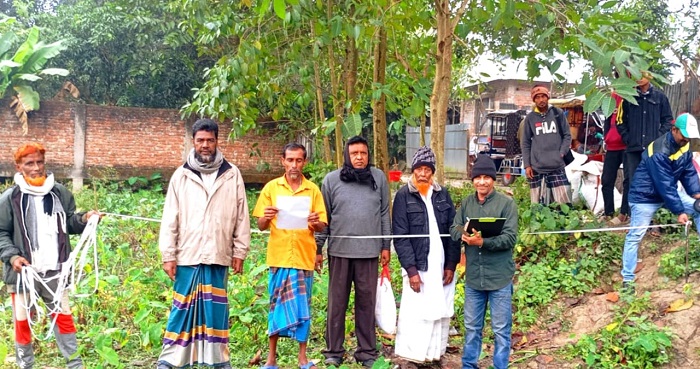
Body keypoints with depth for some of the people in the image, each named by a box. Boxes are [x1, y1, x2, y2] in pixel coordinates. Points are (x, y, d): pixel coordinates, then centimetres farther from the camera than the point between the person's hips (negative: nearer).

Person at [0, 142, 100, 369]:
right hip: (23, 272, -2)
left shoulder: (59, 193, 4)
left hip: (55, 271, 2)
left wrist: (84, 219, -8)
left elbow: (68, 222, 13)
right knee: (22, 321, 9)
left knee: (63, 316, 11)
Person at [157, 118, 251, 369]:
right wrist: (168, 255, -2)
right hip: (187, 255, -1)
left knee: (217, 308, 7)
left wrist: (240, 252, 4)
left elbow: (241, 217, 6)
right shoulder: (181, 175, 4)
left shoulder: (232, 175, 5)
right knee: (182, 308, 3)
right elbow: (170, 219, 3)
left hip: (219, 255, 1)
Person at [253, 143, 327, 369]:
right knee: (277, 305, 6)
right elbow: (261, 226, 5)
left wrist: (315, 223, -16)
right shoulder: (271, 187, 5)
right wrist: (266, 217, -17)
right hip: (278, 256, 0)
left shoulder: (313, 190, 6)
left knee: (302, 307, 4)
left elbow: (322, 226, 6)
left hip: (304, 257, 0)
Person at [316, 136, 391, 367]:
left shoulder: (379, 178, 6)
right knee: (337, 302, 7)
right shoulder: (332, 179, 3)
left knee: (367, 302, 7)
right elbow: (323, 217, 5)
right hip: (340, 250, -1)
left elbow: (384, 214, 9)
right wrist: (318, 248, 3)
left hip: (369, 251, 1)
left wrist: (386, 246, 7)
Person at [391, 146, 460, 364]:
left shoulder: (443, 195, 8)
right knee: (416, 314, -4)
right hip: (418, 266, -4)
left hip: (442, 266, 4)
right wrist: (411, 270, -13)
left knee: (441, 313, 7)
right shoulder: (403, 196, -2)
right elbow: (400, 237, -7)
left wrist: (451, 265, 1)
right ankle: (412, 357, 7)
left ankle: (435, 354, 18)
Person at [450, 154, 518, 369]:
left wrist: (483, 241, -26)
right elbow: (454, 229, 3)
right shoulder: (466, 203, 7)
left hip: (499, 278, -4)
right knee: (471, 326, 16)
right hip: (473, 277, 4)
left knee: (501, 329, 7)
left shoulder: (506, 203, -7)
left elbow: (510, 237, -14)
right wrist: (464, 236, -20)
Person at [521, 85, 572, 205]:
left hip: (557, 166, 0)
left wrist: (562, 153, -5)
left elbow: (567, 135, 9)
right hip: (536, 168, 0)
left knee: (564, 202, -5)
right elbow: (525, 143, 9)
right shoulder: (530, 118, 7)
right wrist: (527, 165, 1)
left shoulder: (558, 113, 7)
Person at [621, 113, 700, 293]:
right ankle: (627, 279, 0)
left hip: (669, 192, 8)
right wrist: (679, 211, -27)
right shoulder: (660, 152, -29)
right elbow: (665, 185, -29)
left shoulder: (684, 145, -3)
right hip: (645, 197, -8)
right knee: (634, 236, -7)